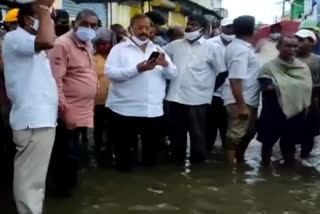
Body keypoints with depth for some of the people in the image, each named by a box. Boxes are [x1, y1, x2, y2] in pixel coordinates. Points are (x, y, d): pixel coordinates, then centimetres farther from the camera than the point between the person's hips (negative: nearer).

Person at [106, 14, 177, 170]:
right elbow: (110, 72, -14)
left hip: (153, 109, 4)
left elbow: (173, 74, 10)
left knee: (152, 147, 15)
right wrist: (138, 69, -23)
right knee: (124, 148, 4)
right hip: (125, 109, -4)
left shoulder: (158, 50, 14)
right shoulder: (119, 49, 0)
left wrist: (165, 64, -13)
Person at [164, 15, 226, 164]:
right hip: (175, 97, 4)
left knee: (197, 135, 5)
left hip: (197, 99, -3)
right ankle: (177, 163, 27)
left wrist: (210, 87, 4)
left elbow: (222, 71, 2)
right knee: (176, 134, 13)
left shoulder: (209, 48, -1)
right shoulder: (175, 45, 8)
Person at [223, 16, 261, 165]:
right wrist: (241, 106, -26)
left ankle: (239, 160, 37)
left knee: (249, 131, 22)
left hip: (248, 100, 11)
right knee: (235, 135, 0)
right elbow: (235, 80, -27)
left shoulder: (236, 46, 12)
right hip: (241, 101, -11)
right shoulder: (242, 50, -20)